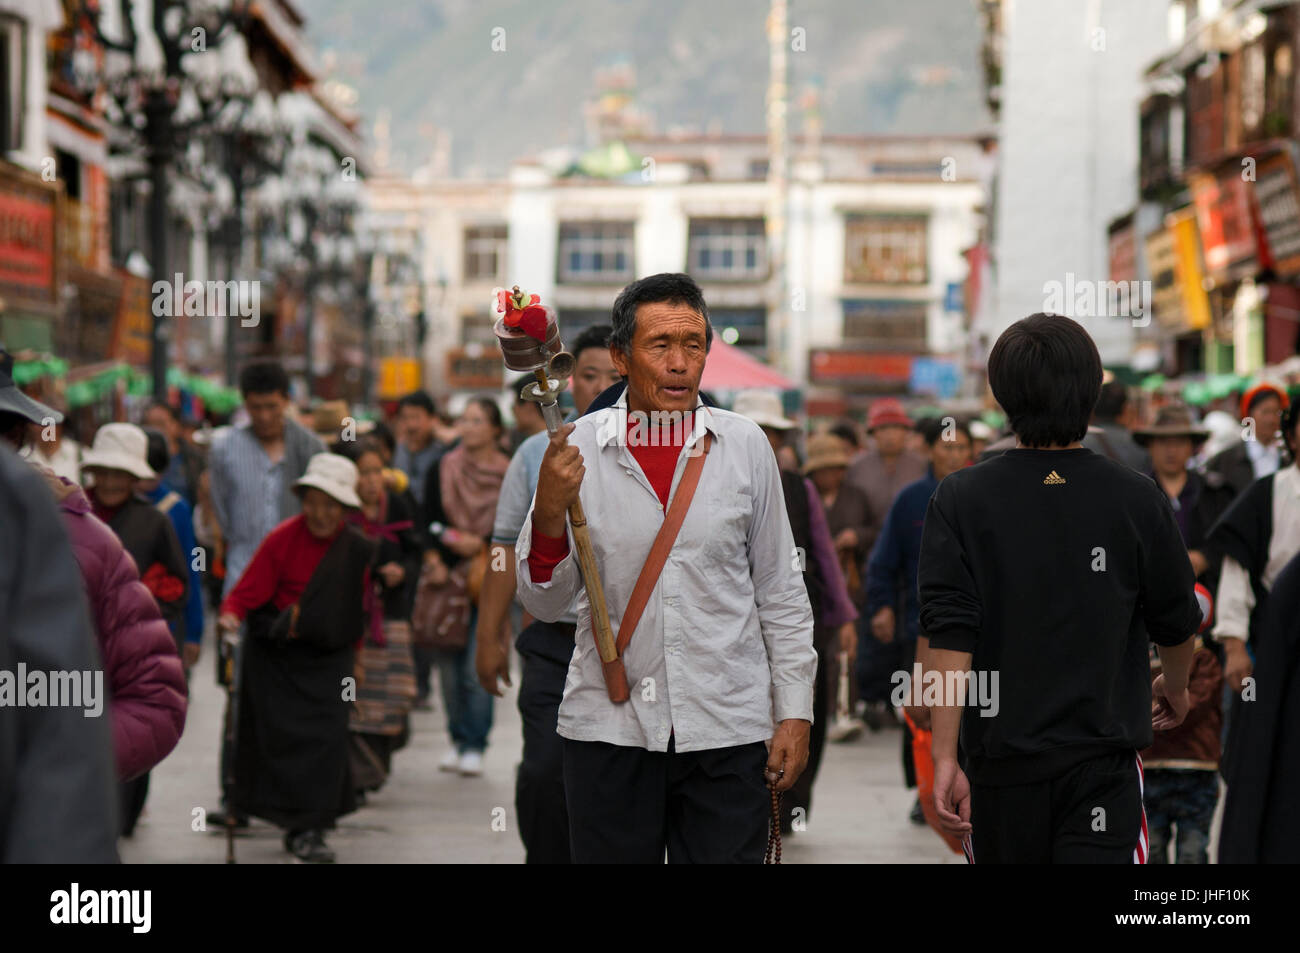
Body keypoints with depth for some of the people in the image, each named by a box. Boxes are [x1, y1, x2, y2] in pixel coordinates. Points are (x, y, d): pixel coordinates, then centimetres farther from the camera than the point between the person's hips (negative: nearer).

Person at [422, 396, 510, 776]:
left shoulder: (508, 475, 1)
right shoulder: (442, 469, 9)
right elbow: (428, 521, 9)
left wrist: (479, 544, -9)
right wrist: (434, 556, -7)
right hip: (446, 577, 3)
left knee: (476, 669, -8)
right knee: (448, 663, 3)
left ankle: (474, 746, -1)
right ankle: (458, 740, 15)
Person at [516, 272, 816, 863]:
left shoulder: (745, 446, 3)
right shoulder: (576, 448, 0)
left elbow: (780, 592, 9)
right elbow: (543, 603, 0)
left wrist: (795, 712, 3)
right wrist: (548, 515, -18)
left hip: (728, 729, 0)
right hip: (609, 727, 0)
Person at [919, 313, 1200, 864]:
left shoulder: (962, 499, -5)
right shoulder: (1137, 500, -3)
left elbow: (949, 632, -13)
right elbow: (1177, 625, 8)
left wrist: (944, 756, -12)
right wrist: (1174, 689, 29)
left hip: (1001, 761, 1)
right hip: (1103, 764, -1)